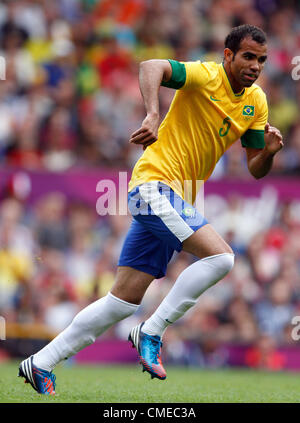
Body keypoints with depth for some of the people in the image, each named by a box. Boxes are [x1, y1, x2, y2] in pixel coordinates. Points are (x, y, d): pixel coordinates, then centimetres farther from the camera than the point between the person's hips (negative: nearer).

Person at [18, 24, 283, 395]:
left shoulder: (256, 102, 10)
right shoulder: (206, 76, -12)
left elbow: (255, 170, 13)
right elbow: (151, 67, -29)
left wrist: (269, 152, -9)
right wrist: (153, 115, -43)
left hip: (176, 200, 8)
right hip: (155, 184, -8)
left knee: (122, 302, 5)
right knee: (220, 256, -24)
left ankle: (41, 363, 12)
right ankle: (152, 332, -11)